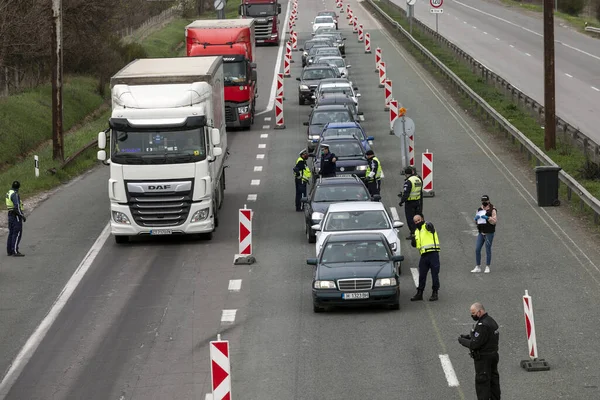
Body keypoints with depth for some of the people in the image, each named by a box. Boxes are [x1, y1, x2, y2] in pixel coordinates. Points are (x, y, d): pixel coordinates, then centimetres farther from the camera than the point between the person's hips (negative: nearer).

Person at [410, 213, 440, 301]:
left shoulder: (427, 226, -1)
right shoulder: (416, 231, 19)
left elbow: (430, 227, -26)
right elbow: (414, 245, 20)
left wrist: (428, 225, -49)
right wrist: (413, 240, -2)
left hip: (433, 253, -6)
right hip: (424, 255, 6)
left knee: (435, 274, -1)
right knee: (422, 275, 9)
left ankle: (435, 293, 6)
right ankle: (419, 293, 16)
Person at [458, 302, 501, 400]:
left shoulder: (482, 325, -24)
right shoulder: (490, 320, 8)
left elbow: (474, 344, -24)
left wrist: (462, 340, -10)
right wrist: (467, 337, 6)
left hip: (483, 359, -10)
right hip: (493, 355, 10)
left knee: (482, 382, -4)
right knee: (493, 380, 17)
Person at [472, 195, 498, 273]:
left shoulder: (492, 210, -5)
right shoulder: (479, 210, 13)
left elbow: (494, 221, -10)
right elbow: (476, 222, 17)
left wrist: (487, 218, -23)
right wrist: (476, 218, -5)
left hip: (489, 233, -6)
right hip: (481, 232, 6)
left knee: (488, 250, -1)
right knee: (477, 249, 1)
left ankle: (487, 267, 8)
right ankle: (478, 267, 8)